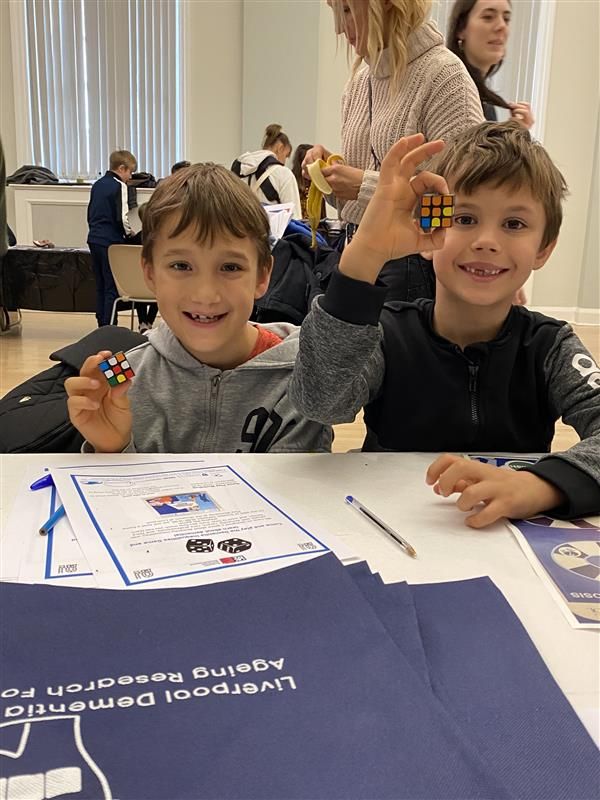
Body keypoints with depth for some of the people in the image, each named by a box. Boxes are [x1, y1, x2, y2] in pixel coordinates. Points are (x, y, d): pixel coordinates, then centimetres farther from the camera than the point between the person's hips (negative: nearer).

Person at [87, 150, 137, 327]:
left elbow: (90, 213, 18)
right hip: (111, 242, -8)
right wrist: (129, 233, -1)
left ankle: (101, 324, 19)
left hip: (94, 239, 8)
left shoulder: (97, 184, 14)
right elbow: (121, 217, -17)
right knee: (112, 287, -4)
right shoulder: (119, 186, -10)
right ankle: (109, 326, -4)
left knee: (100, 285, 13)